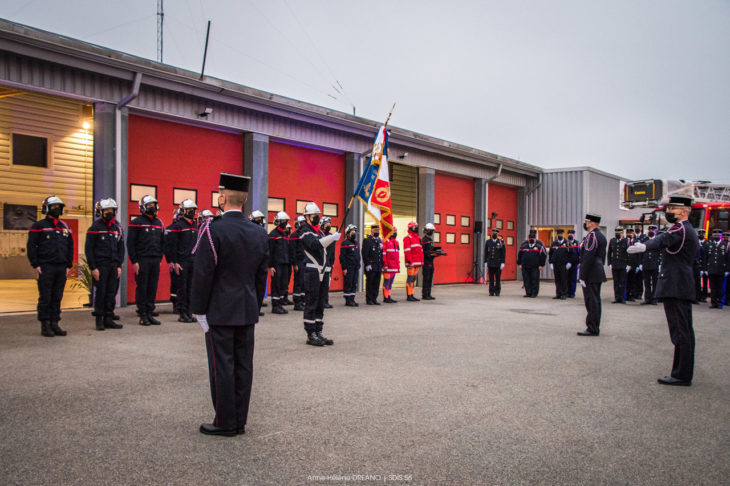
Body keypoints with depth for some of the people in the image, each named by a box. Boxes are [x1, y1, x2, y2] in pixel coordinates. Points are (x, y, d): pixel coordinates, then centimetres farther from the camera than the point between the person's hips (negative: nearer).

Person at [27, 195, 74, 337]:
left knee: (57, 298, 7)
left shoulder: (65, 227, 15)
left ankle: (55, 324, 14)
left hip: (61, 268, 5)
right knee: (45, 298, -1)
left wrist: (68, 265, 11)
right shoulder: (39, 226, 0)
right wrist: (35, 266, -10)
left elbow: (70, 247, 18)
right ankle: (45, 326, 5)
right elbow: (31, 247, -4)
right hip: (45, 268, -5)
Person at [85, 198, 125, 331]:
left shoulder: (117, 227, 12)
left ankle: (108, 319, 13)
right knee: (100, 293, -2)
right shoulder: (95, 227, -3)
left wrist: (119, 266, 7)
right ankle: (99, 320, 6)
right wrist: (93, 268, -10)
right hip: (100, 266, -5)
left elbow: (121, 247, 15)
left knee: (111, 293, 6)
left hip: (113, 266, 5)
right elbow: (88, 249, -5)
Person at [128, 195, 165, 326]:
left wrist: (160, 259, 12)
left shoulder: (159, 223, 14)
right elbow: (130, 243, -7)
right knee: (142, 288, 0)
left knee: (153, 288, 7)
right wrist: (134, 261, -12)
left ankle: (150, 313, 15)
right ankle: (142, 315, 6)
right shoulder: (137, 222, -4)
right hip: (142, 261, -5)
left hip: (155, 261, 5)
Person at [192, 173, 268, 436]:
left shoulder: (213, 230, -14)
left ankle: (225, 423, 13)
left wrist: (199, 311, -6)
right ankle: (240, 421, 20)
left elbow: (202, 275, -14)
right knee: (243, 365, 11)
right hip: (248, 311, 6)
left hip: (220, 312, -6)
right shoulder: (259, 232, 5)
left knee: (222, 366, 3)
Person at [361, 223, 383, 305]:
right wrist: (367, 264, -17)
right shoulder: (367, 240, -6)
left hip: (378, 267, 6)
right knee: (370, 283, -1)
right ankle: (369, 300, 5)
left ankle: (374, 299, 15)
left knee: (376, 284, 8)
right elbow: (365, 254, -11)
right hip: (370, 267, -6)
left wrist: (382, 265, 15)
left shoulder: (380, 241, 16)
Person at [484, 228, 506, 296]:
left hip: (498, 263, -2)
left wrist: (502, 263, -7)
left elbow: (503, 253, -1)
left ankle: (497, 292, 8)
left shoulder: (501, 242, 0)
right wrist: (485, 262, 4)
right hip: (490, 263, 2)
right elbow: (486, 253, 9)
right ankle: (491, 292, 8)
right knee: (491, 279, 3)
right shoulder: (488, 242, 7)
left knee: (498, 278, 2)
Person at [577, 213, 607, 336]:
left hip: (591, 275, -10)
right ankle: (595, 327, 19)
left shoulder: (592, 235, -15)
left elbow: (588, 258, -20)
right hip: (599, 273, 10)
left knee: (591, 301, -6)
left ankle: (592, 329, -3)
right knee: (595, 300, 13)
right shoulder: (601, 236, 16)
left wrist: (583, 277, -19)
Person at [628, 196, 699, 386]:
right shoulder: (689, 230, 19)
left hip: (675, 288, -11)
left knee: (680, 332, -7)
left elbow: (663, 240, -35)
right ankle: (685, 373, 21)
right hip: (683, 287, 11)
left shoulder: (680, 229, -14)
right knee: (685, 332, 14)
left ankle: (681, 375, -4)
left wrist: (644, 246, -52)